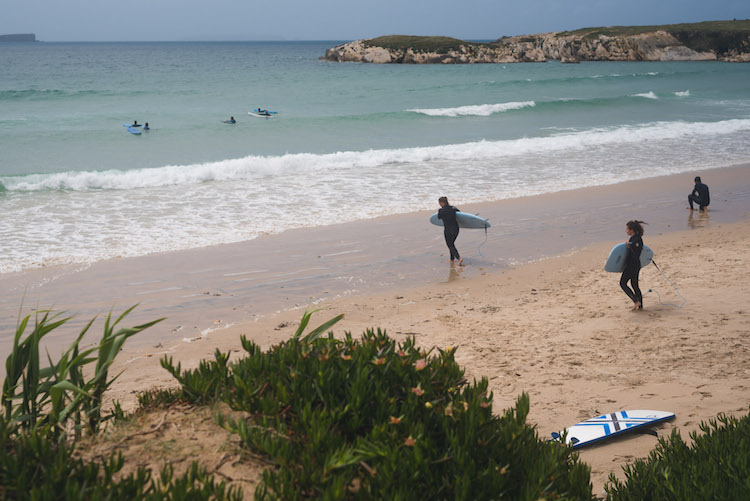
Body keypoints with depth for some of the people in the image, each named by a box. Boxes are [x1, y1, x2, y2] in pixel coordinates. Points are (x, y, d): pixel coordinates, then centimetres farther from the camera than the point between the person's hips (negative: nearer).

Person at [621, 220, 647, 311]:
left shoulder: (636, 240, -23)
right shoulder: (633, 238, 7)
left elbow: (636, 255, -25)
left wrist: (629, 247, -27)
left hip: (632, 265, -10)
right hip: (636, 265, 10)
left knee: (623, 283, 1)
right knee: (635, 285, 16)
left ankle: (636, 301, -2)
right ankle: (640, 305, 21)